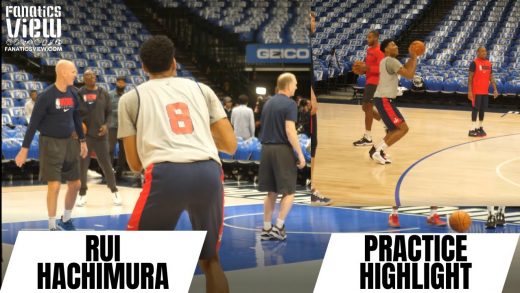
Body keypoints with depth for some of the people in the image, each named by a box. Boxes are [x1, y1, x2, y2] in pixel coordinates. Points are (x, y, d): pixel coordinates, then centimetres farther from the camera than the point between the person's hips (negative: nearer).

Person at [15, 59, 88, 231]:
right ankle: (52, 226, 2)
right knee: (54, 185, -10)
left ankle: (66, 220, 29)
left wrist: (82, 141, 21)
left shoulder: (72, 93, 4)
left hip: (69, 142, 7)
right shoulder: (46, 96, -15)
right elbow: (34, 123, -14)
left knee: (75, 184, 10)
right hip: (50, 144, -7)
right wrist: (24, 149, -15)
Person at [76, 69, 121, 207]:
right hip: (83, 134, 0)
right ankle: (82, 194, 13)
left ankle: (114, 191, 16)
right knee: (82, 165, 3)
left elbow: (109, 112, 7)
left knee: (106, 163, 3)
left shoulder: (103, 93, 5)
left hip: (100, 133, 0)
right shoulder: (79, 94, 2)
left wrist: (106, 125, -8)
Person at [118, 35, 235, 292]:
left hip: (166, 174, -2)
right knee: (210, 259, 22)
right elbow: (230, 145, 20)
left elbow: (135, 164, 18)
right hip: (209, 172, 3)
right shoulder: (201, 89, 25)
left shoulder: (131, 98, 20)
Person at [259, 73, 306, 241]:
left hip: (266, 149, 7)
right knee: (289, 191, 3)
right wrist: (300, 154, -15)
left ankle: (266, 229, 11)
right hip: (282, 150, -7)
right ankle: (278, 227, -3)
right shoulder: (289, 104, -10)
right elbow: (290, 131, -18)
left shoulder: (268, 103, 13)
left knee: (271, 192, 11)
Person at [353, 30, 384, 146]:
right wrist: (362, 69, 7)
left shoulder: (379, 51, -15)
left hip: (374, 83, -10)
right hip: (369, 82, 10)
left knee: (368, 107, -8)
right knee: (366, 108, 13)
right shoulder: (369, 50, 15)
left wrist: (367, 68, -26)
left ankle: (367, 138, -4)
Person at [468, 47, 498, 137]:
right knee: (476, 108, -7)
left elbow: (491, 77, 15)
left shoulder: (489, 64, 10)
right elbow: (470, 77, -10)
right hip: (476, 91, -6)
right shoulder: (474, 63, -9)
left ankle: (480, 127, 19)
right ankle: (472, 129, -5)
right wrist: (469, 91, -16)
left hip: (485, 91, 6)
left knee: (483, 109, 9)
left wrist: (495, 89, 6)